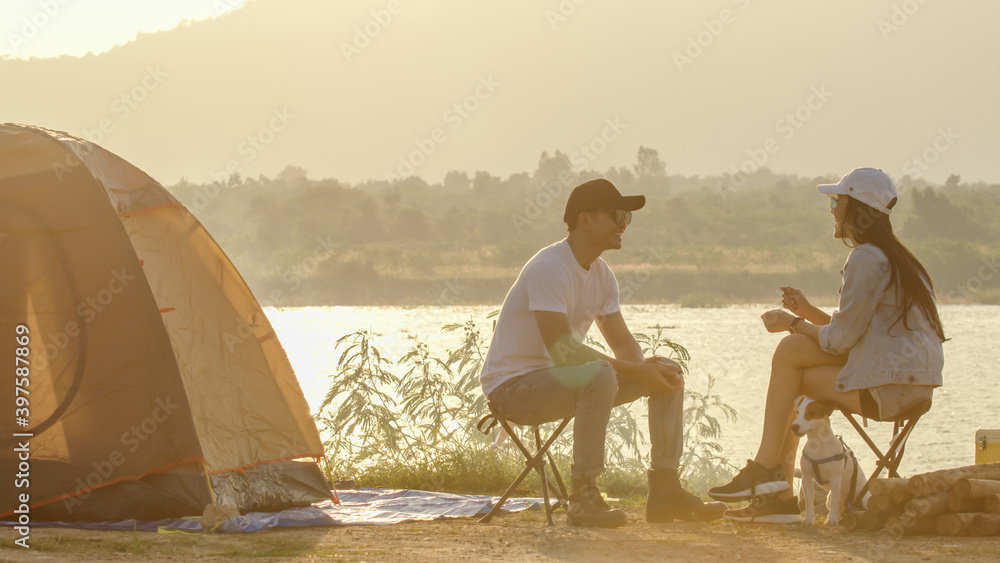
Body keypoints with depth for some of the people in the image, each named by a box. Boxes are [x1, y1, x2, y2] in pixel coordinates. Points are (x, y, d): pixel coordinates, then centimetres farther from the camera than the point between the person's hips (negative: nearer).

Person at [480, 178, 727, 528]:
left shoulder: (601, 274, 8)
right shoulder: (549, 269, -22)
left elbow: (623, 343, 10)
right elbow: (563, 351, -29)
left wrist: (647, 368, -14)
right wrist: (636, 371, -28)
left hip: (560, 377, 9)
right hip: (513, 386, -9)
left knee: (669, 372, 0)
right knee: (600, 375, -38)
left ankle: (664, 491, 0)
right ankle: (583, 497, -30)